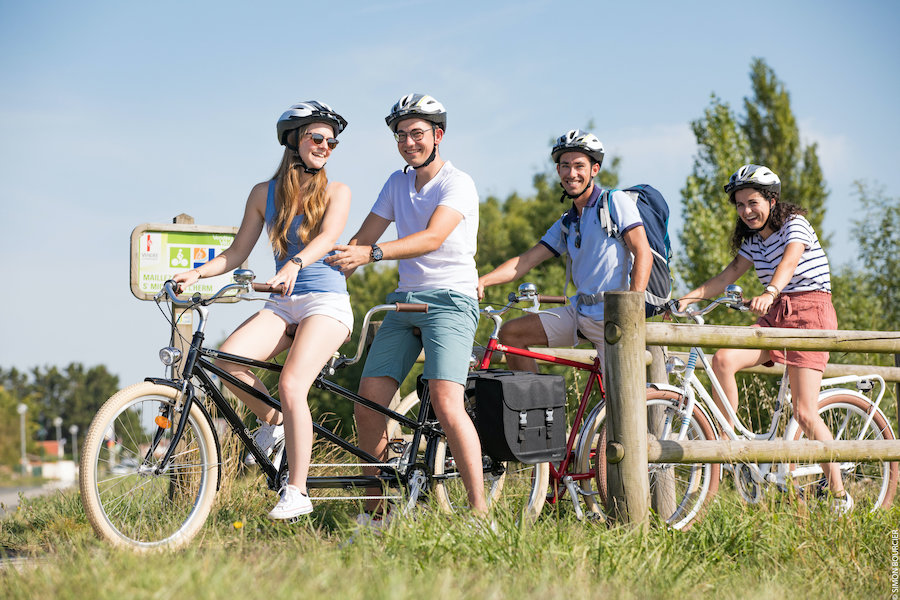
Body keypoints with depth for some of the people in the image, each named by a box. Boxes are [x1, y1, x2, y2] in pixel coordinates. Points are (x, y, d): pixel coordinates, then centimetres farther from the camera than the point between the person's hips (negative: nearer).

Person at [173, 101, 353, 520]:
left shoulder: (336, 193, 3)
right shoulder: (264, 194, 11)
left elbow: (328, 237, -17)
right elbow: (237, 253, 12)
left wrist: (295, 264, -38)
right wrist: (198, 272, -7)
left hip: (326, 302, -4)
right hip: (281, 304, 4)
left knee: (290, 386, -24)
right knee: (227, 360, -25)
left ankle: (296, 492, -15)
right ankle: (271, 422, 3)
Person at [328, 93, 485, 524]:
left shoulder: (457, 184, -8)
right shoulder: (398, 183, 15)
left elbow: (433, 238, -24)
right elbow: (362, 238, 16)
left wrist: (371, 254, -36)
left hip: (450, 299, -6)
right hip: (404, 300, 7)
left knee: (445, 401, -22)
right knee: (368, 399, -5)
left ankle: (480, 510, -21)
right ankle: (375, 509, 5)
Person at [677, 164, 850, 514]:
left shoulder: (794, 224, -9)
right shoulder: (752, 240, 13)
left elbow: (789, 261, -28)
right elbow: (729, 276, 6)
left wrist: (768, 294, -47)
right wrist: (689, 298, -10)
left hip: (809, 313, -6)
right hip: (774, 316, 7)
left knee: (804, 413, -13)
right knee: (723, 359, -22)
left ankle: (840, 494, -2)